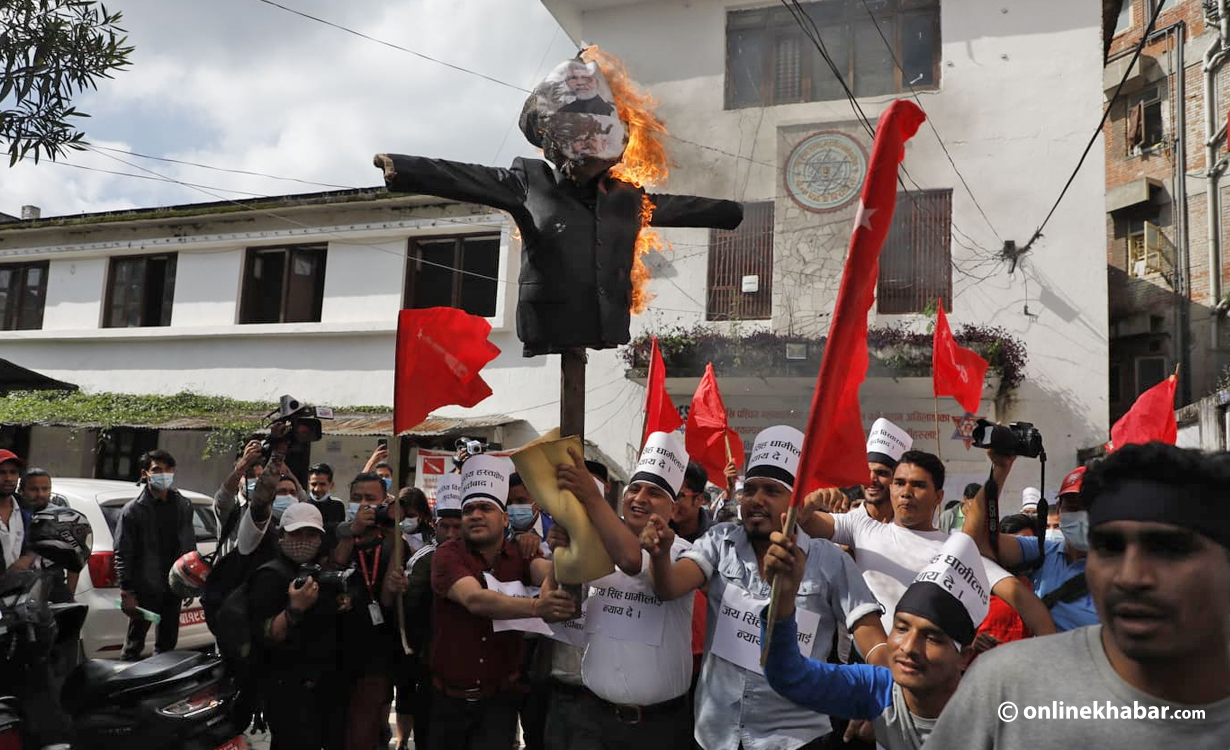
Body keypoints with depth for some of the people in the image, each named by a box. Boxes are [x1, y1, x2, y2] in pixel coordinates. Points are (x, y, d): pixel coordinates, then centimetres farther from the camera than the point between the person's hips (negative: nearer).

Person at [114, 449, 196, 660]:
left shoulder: (183, 506, 7)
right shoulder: (133, 510, -5)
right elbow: (122, 554, -6)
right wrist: (127, 593, -11)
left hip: (173, 589, 4)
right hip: (144, 590, -4)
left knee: (167, 644, 14)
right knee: (134, 646, 5)